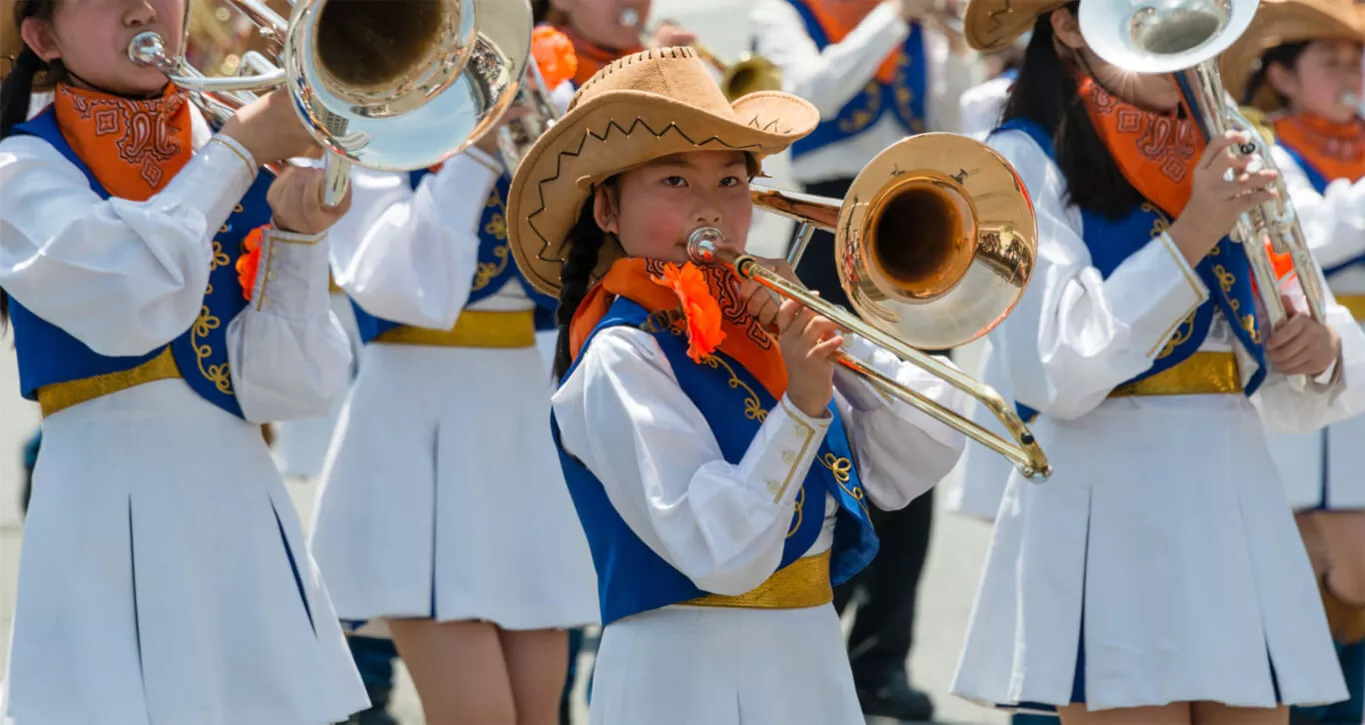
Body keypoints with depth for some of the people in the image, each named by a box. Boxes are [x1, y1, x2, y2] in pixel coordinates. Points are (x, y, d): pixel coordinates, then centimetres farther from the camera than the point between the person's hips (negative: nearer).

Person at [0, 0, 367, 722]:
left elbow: (290, 386, 2)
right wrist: (240, 153, -13)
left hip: (243, 509, 4)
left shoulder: (228, 154, 10)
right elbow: (128, 306, -22)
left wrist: (296, 234, -13)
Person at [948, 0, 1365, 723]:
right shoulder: (1027, 160, -2)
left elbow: (1293, 403, 18)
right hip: (1111, 518, -6)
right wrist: (1189, 238, -18)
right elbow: (1056, 373, -15)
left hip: (1239, 511, 6)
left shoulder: (1215, 162, 17)